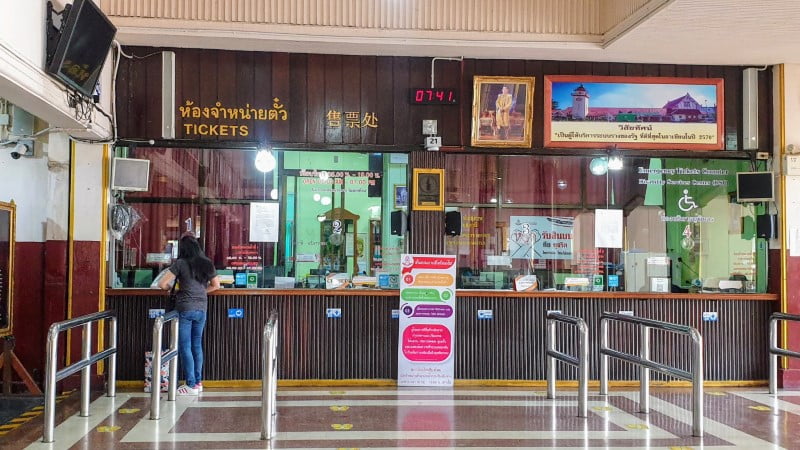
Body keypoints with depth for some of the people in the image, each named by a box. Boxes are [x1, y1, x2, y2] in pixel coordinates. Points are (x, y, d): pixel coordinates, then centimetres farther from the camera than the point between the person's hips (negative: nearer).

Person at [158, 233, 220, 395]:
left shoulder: (180, 263, -8)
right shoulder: (207, 263, 6)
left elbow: (162, 284, -9)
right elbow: (216, 285, 16)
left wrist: (171, 288, 10)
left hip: (185, 309, -5)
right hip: (202, 308, 5)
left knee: (185, 347, 1)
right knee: (197, 345, 14)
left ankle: (191, 385, 1)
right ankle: (198, 382, 18)